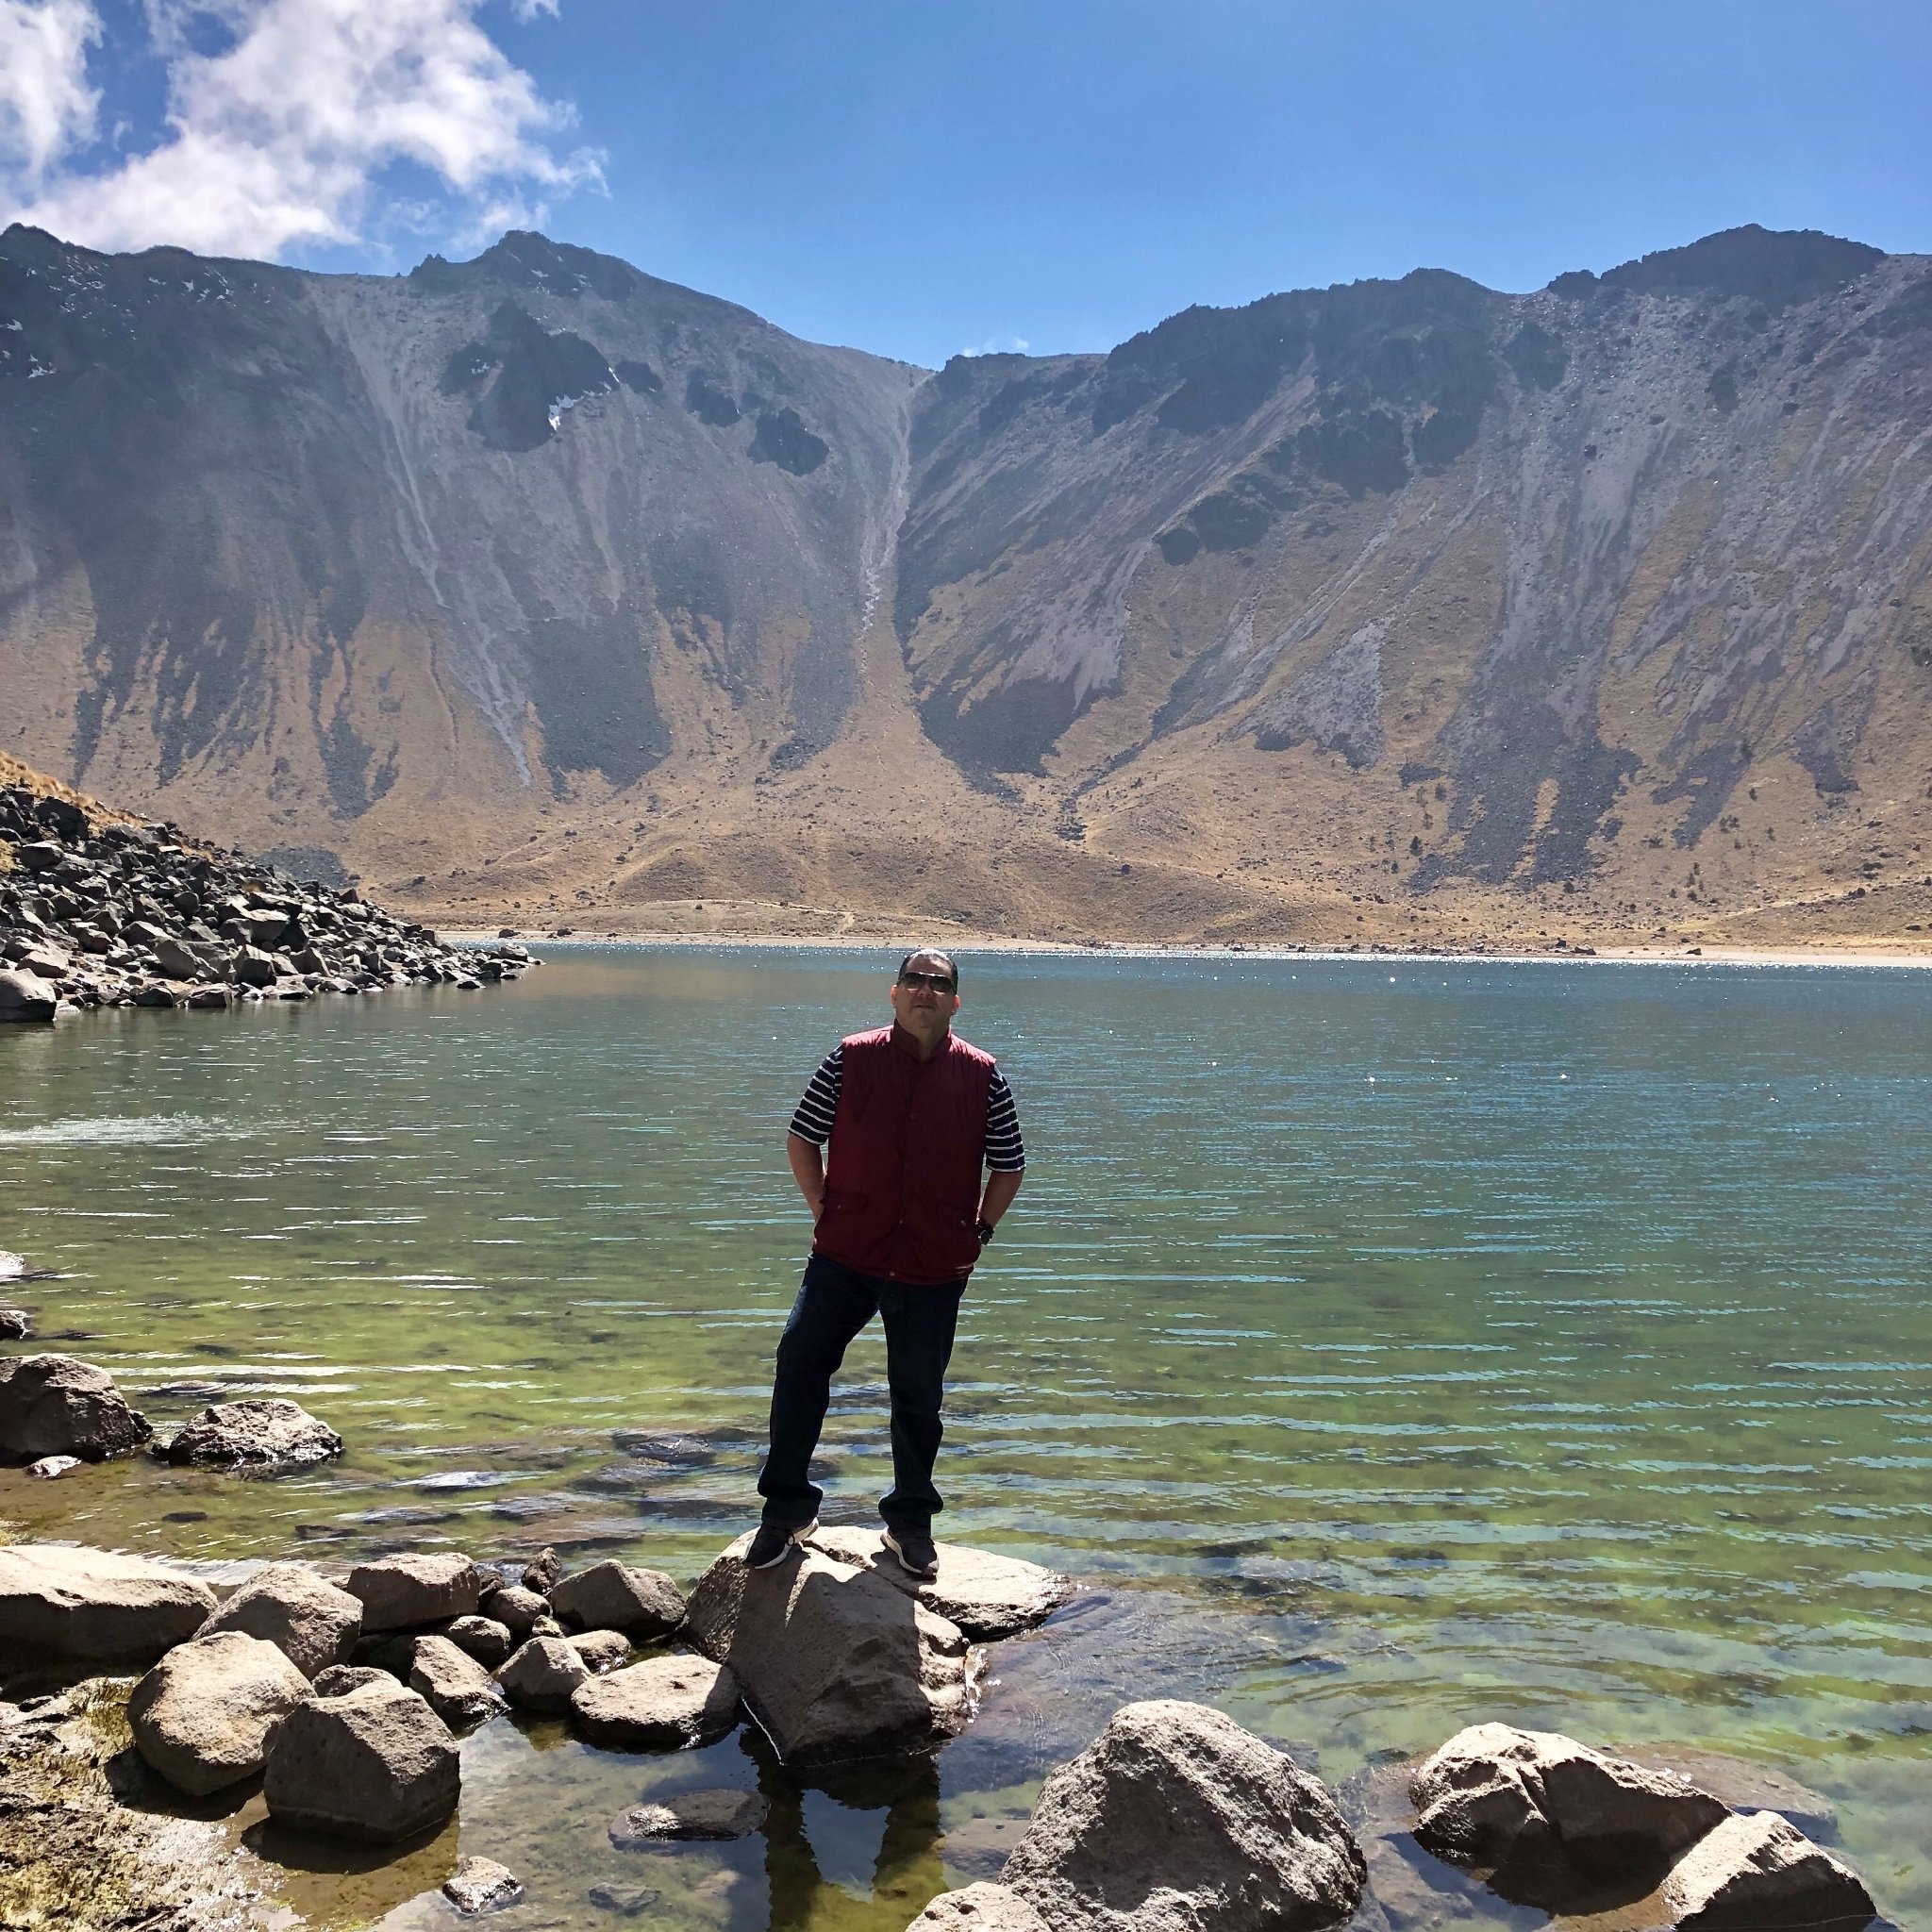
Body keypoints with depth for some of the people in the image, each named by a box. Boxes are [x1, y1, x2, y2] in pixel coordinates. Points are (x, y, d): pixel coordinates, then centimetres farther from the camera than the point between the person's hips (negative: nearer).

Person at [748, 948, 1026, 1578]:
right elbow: (802, 1140, 7)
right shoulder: (850, 1059, -2)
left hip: (936, 1268, 0)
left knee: (918, 1396, 9)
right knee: (798, 1366, -7)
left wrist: (978, 1231, 3)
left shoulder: (982, 1076, -1)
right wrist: (824, 1211, 1)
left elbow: (1009, 1166, 10)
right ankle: (787, 1509, 11)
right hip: (845, 1256, 0)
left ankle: (911, 1522, 28)